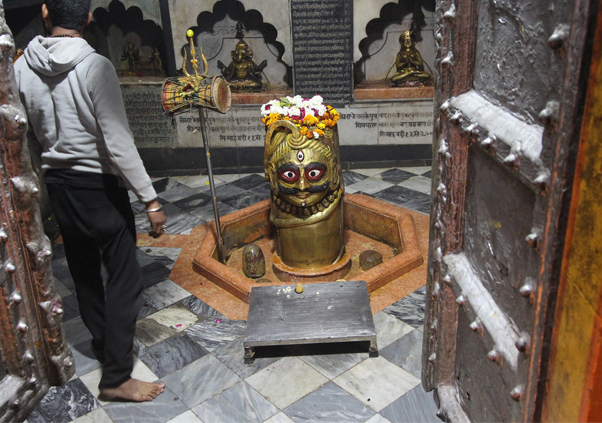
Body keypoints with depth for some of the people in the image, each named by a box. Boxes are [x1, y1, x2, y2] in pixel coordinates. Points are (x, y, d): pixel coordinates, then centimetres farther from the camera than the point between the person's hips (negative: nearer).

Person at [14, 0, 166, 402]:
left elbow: (27, 134, 7)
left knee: (84, 270, 21)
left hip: (57, 183, 7)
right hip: (99, 187, -6)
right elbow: (118, 143, -23)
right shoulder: (95, 66, -19)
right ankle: (116, 377, 8)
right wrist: (151, 199, -18)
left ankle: (104, 339, 41)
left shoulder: (22, 67, -1)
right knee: (124, 277, 3)